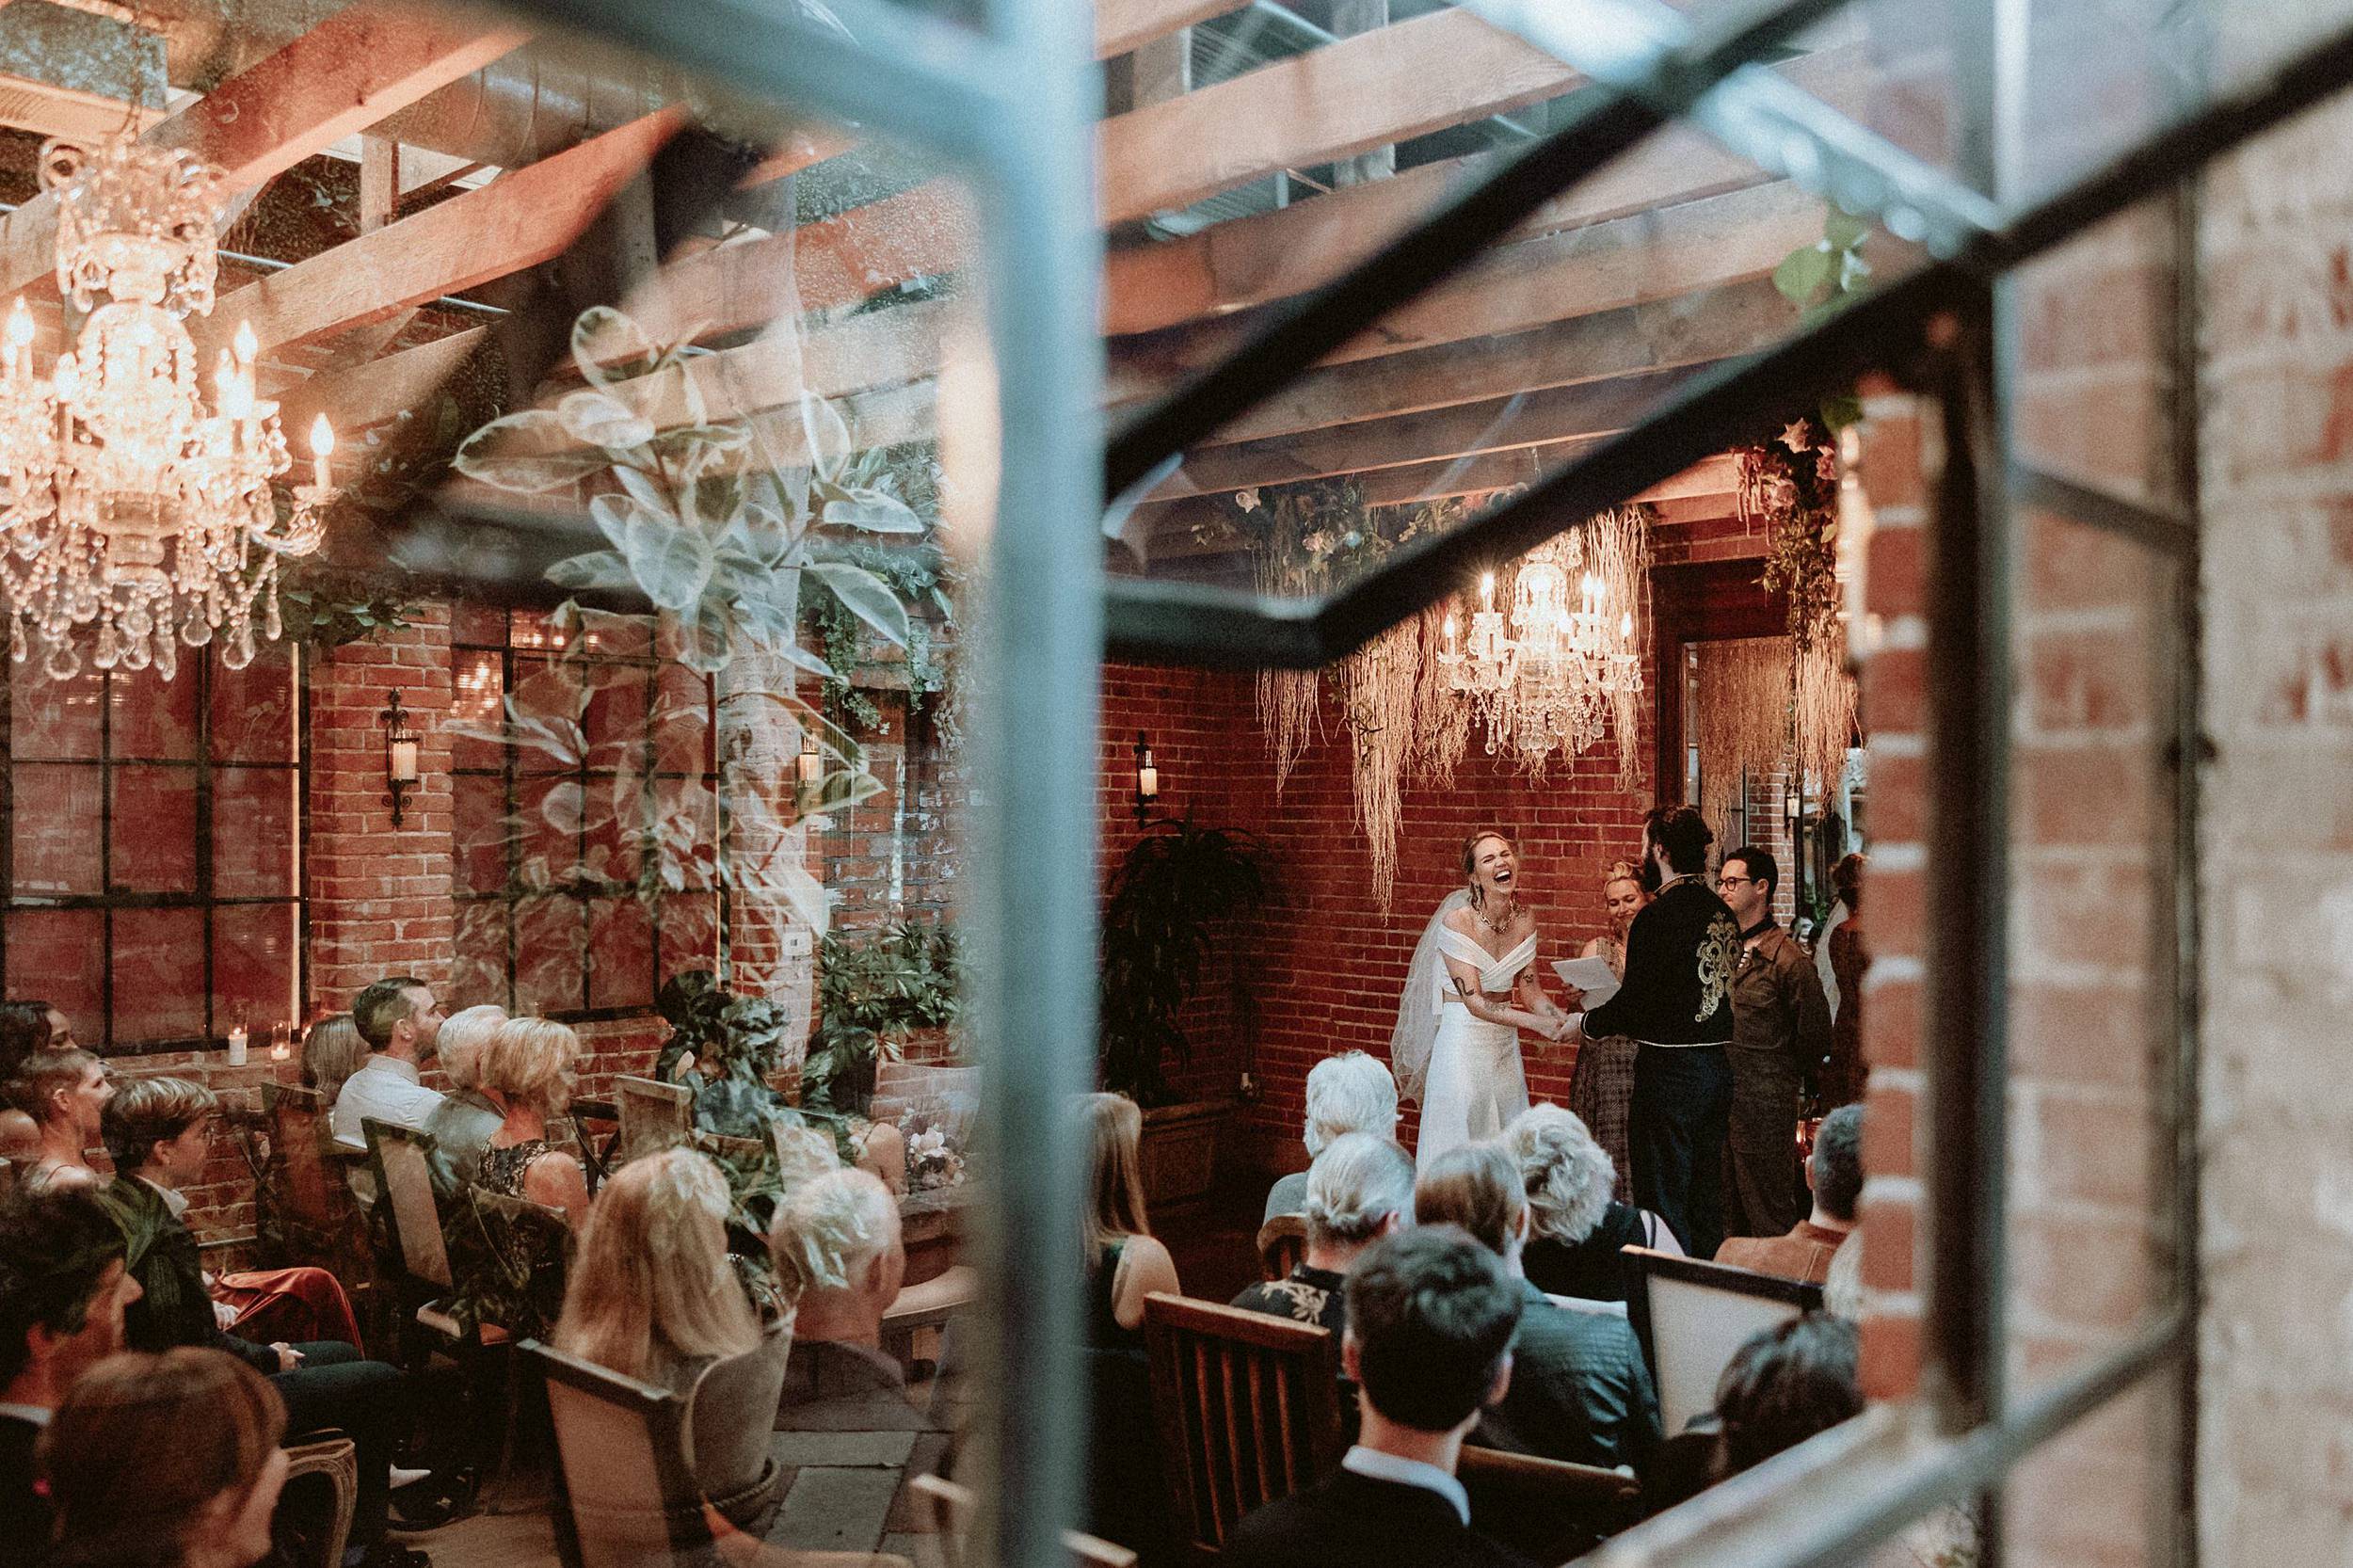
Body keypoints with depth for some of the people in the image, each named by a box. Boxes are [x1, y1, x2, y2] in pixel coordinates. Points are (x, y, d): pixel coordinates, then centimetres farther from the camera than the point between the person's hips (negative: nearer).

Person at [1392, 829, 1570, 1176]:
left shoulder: (1525, 919, 2)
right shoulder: (1456, 921, -16)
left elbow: (1529, 991, 7)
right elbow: (1475, 1003, -18)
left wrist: (1565, 1019, -11)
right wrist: (1539, 1024, -24)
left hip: (1505, 1044, 6)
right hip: (1463, 1040, -6)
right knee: (1460, 1143, -1)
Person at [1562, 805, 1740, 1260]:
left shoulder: (1657, 915, -17)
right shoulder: (1723, 913, 8)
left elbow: (1636, 1000, -17)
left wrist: (1587, 1022, 2)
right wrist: (1601, 1001, 18)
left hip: (1669, 1072, -8)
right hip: (1718, 1066, 8)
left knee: (1664, 1205, 1)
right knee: (1705, 1201, 16)